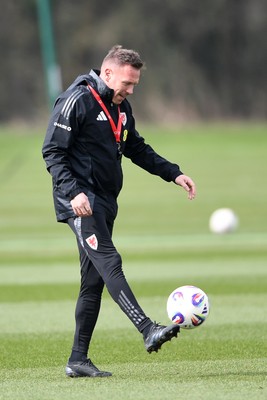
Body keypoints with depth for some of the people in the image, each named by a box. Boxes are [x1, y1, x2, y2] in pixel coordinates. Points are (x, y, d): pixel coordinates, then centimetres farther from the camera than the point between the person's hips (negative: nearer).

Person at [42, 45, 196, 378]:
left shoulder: (120, 107, 16)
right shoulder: (76, 101, -10)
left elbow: (137, 149, 28)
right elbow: (53, 152, -13)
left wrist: (174, 174, 19)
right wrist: (73, 192, -25)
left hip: (104, 202, 9)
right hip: (80, 201, -9)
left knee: (93, 281, 7)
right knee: (108, 263, -21)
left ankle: (78, 360, 9)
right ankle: (149, 331, -35)